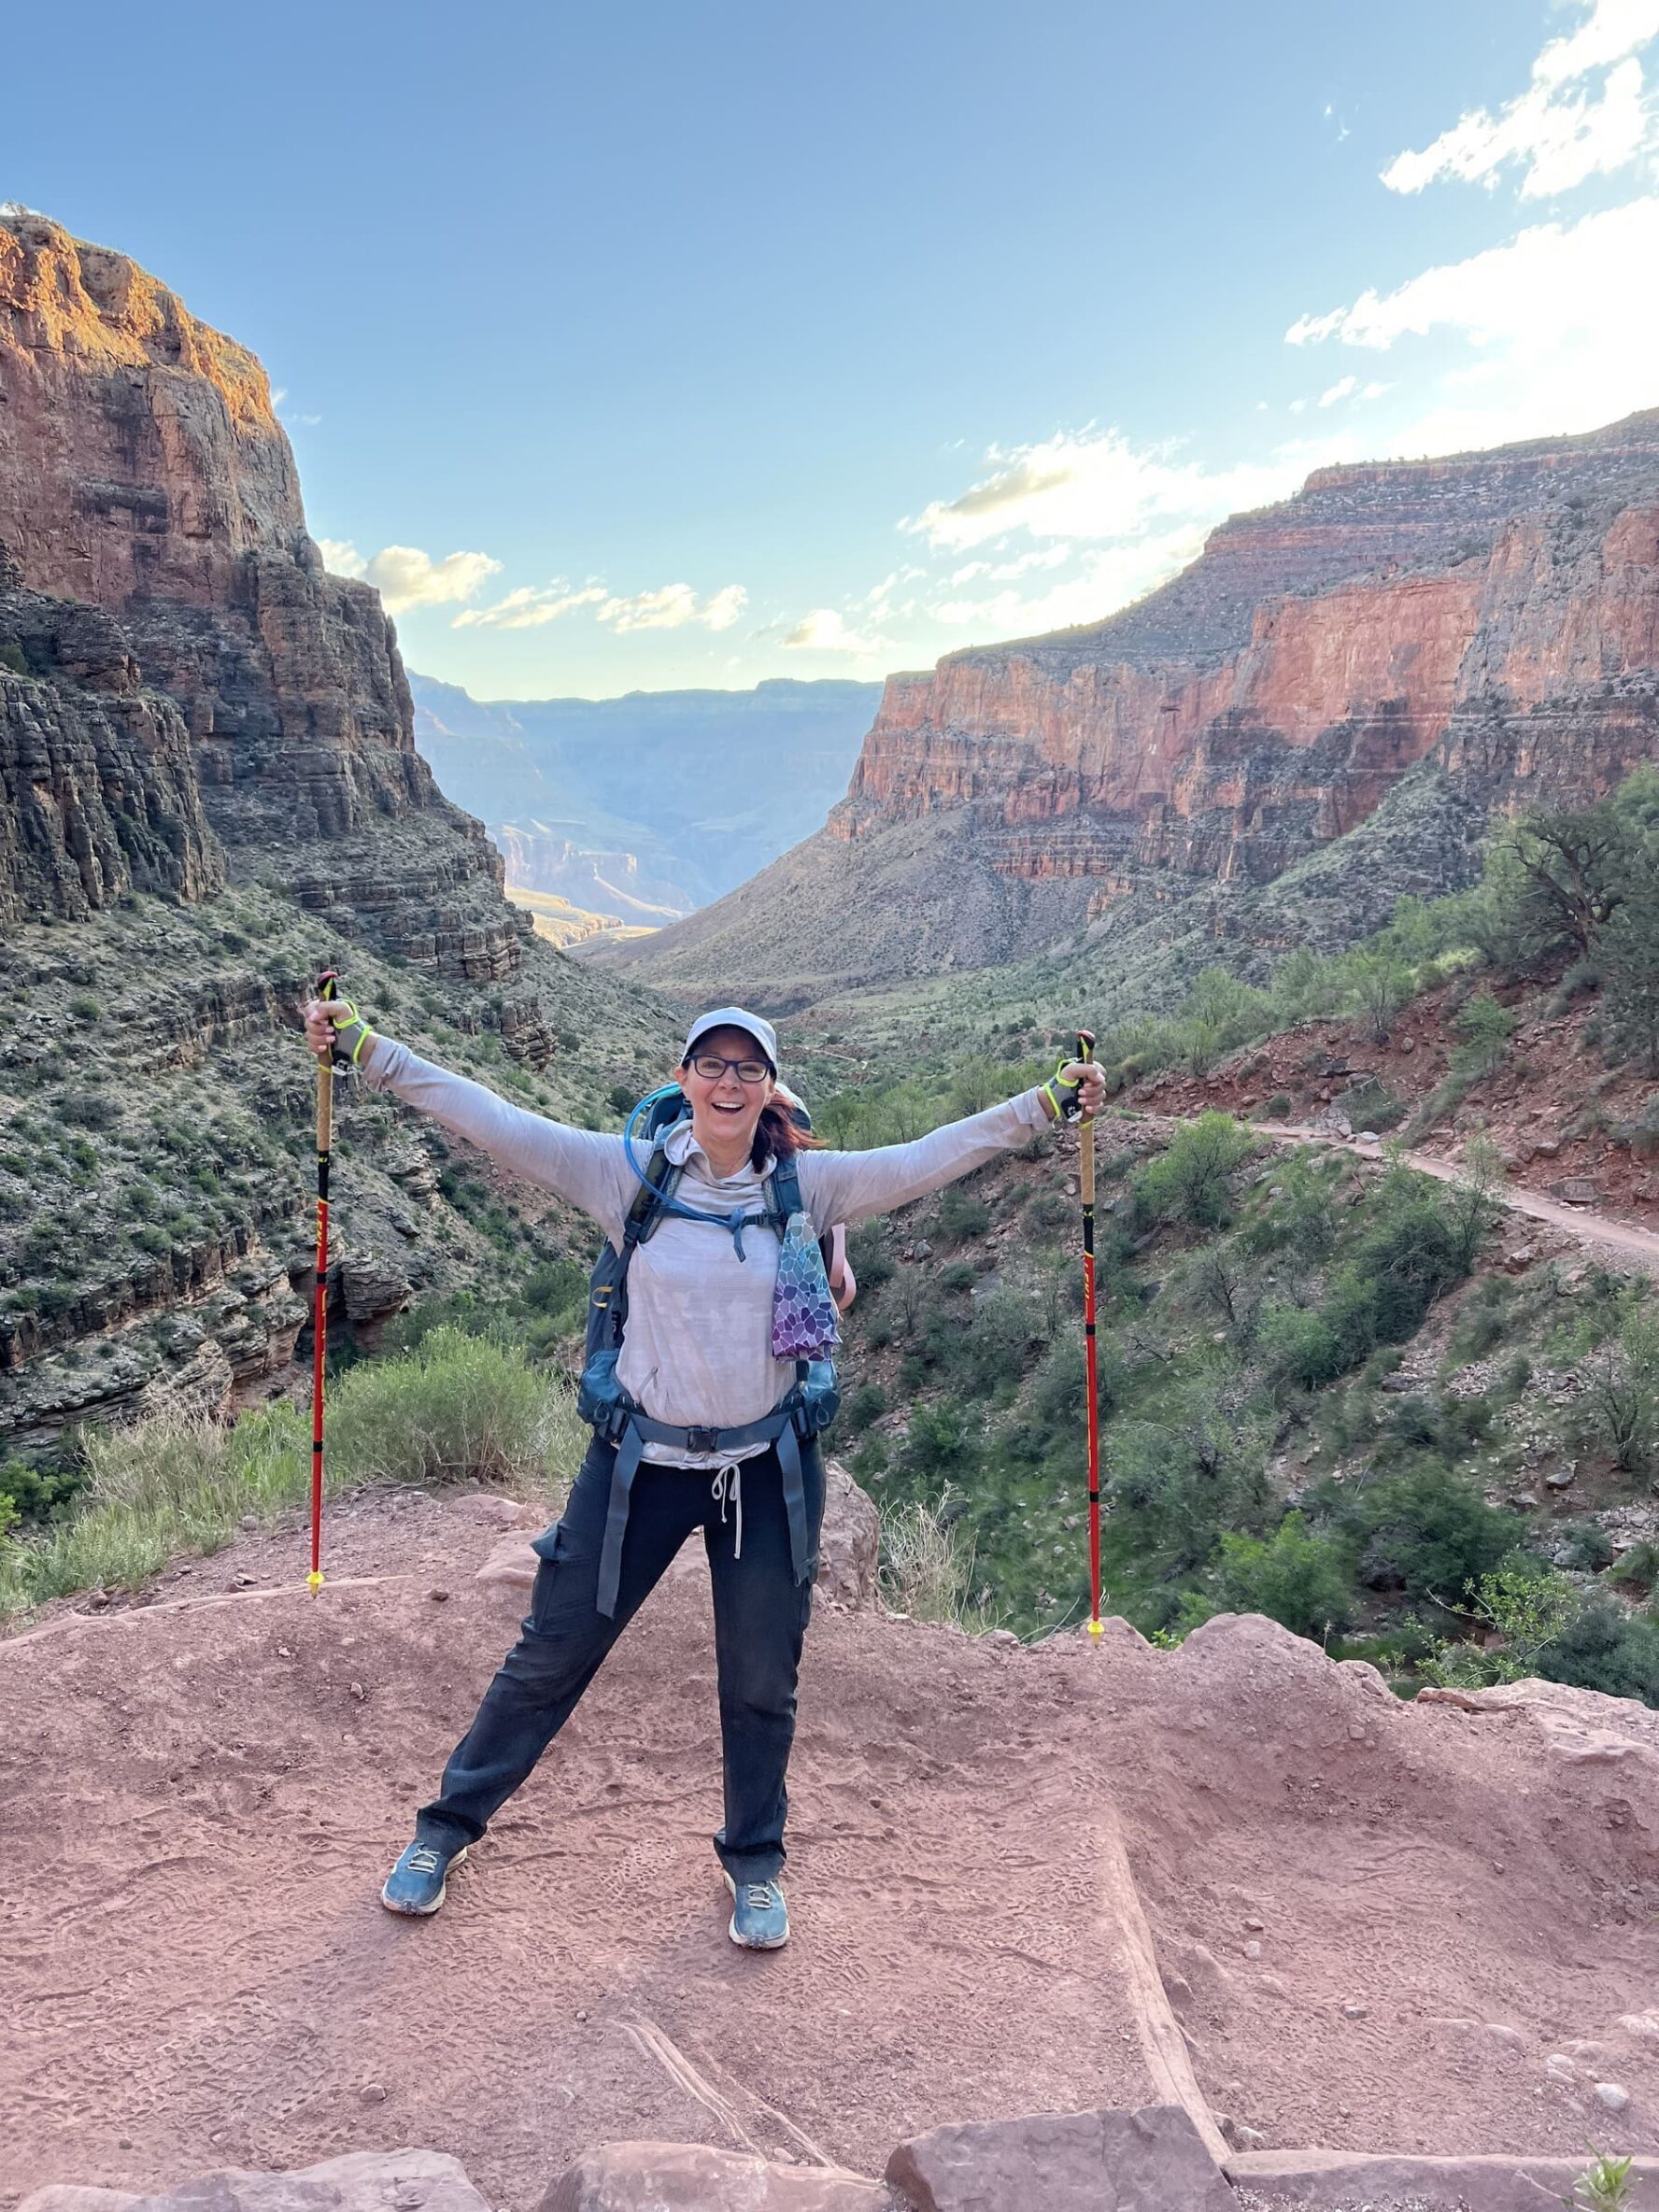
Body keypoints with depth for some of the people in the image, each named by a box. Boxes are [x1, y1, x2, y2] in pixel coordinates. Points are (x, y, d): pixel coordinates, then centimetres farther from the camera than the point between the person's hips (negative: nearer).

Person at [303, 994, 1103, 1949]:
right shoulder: (629, 1171, -9)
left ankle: (756, 1861, 38)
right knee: (552, 1654, 12)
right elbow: (489, 1118, -12)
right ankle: (450, 1822, 35)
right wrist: (365, 1046, -17)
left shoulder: (808, 1184, -5)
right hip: (644, 1458, -1)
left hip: (769, 1469, 1)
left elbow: (936, 1156, -5)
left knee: (763, 1680, 14)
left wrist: (1048, 1102, -10)